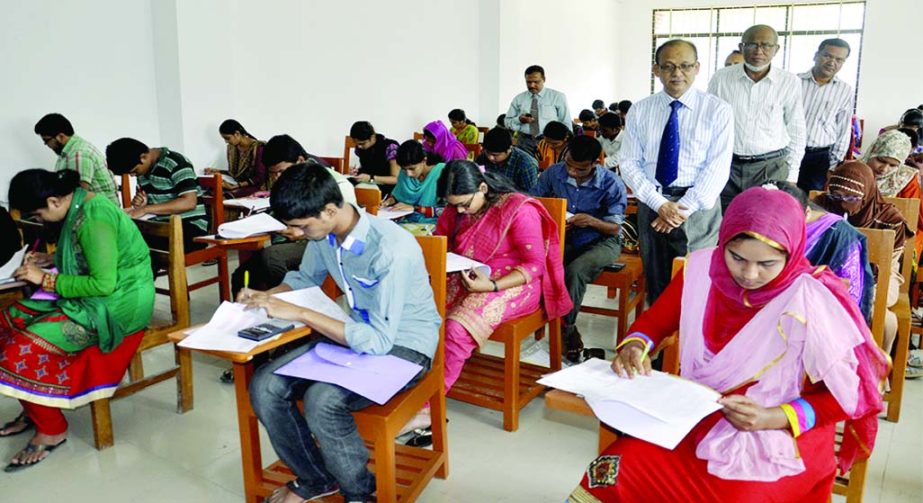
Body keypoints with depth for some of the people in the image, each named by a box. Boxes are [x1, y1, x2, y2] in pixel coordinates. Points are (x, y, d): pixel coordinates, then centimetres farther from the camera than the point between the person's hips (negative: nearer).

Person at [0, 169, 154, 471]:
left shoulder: (93, 218, -23)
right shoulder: (80, 206, 6)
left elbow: (104, 284, -27)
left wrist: (47, 279, -18)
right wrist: (52, 260, 9)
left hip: (118, 304, -10)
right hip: (92, 298, 10)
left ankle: (51, 429, 4)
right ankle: (33, 410, 19)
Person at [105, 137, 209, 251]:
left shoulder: (175, 163, -12)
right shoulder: (143, 170, 12)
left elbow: (189, 202, -23)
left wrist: (145, 209, -24)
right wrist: (142, 202, 0)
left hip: (190, 227, -7)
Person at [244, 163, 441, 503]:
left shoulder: (390, 249, -30)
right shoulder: (324, 234, -6)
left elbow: (379, 340, -30)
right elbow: (307, 277, 17)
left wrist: (300, 314, -28)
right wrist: (266, 296, -2)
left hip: (403, 346, -7)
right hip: (358, 332, 8)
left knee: (321, 400, -31)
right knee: (265, 387, -9)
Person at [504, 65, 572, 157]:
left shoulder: (558, 97, 6)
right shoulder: (518, 99, 11)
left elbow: (566, 124, 4)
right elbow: (507, 122, 13)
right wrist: (519, 120, -8)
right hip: (525, 142, 2)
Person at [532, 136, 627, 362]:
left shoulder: (612, 184, -14)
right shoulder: (553, 173, -5)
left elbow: (614, 228, -9)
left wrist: (592, 221, -30)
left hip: (600, 242, -3)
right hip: (563, 239, 4)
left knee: (575, 270, -35)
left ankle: (565, 328, -11)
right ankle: (570, 329, -15)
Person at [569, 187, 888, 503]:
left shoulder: (812, 302, -18)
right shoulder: (703, 268, -6)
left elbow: (849, 393, -10)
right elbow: (655, 319, 7)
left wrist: (775, 417, -23)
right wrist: (634, 346, -15)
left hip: (777, 441, -2)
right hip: (696, 417, 3)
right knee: (613, 472, -19)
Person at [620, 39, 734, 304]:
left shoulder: (718, 110, -3)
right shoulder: (640, 110, 4)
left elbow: (717, 168, -9)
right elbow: (629, 163, 0)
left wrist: (684, 209, -16)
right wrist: (659, 203, -13)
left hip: (698, 208, -2)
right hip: (652, 204, 3)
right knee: (656, 284, 12)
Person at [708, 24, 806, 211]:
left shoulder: (790, 83, 0)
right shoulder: (720, 78, 1)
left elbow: (796, 133, 8)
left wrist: (791, 176, 6)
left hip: (771, 168, -1)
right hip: (725, 166, 1)